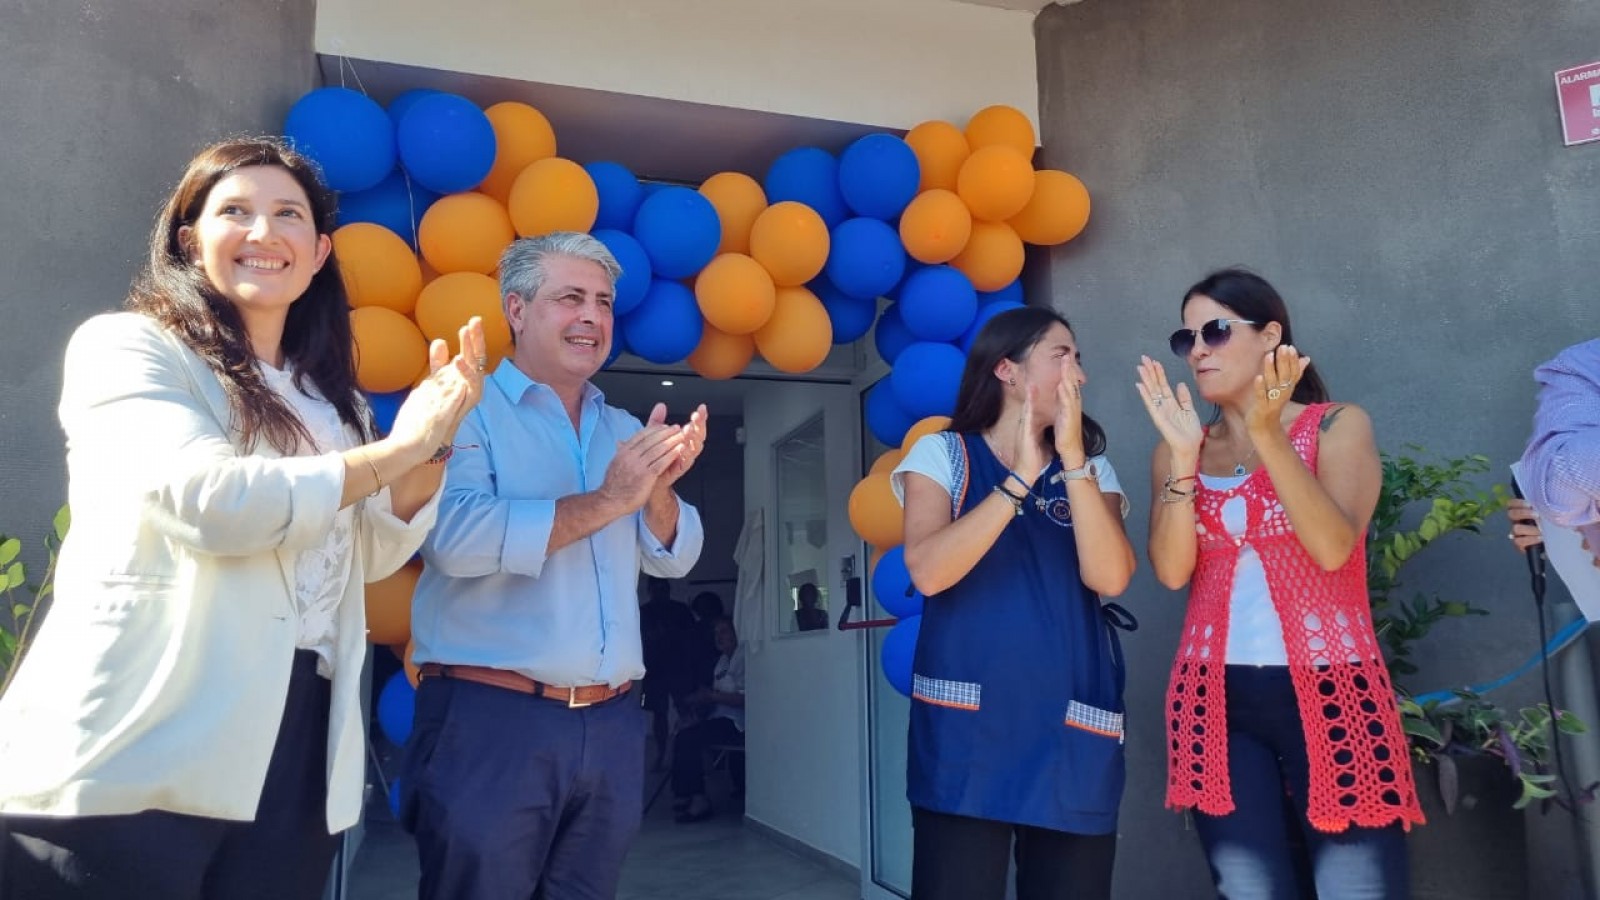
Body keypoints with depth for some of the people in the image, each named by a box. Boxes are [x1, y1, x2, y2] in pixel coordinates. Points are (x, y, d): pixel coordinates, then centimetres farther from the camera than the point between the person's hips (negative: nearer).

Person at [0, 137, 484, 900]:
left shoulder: (329, 396, 16)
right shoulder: (126, 347, -2)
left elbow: (374, 553, 11)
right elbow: (206, 501, -19)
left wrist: (434, 442, -5)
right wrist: (394, 450, -10)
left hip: (298, 742, 6)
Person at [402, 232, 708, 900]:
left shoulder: (624, 432, 14)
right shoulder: (467, 410, -4)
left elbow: (673, 559, 10)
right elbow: (456, 537, -20)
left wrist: (657, 488, -10)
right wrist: (606, 501, -19)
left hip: (611, 724, 6)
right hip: (489, 720, -5)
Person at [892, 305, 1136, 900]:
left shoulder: (1092, 468, 11)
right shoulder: (943, 454, 3)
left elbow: (1110, 578, -6)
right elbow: (928, 572, -14)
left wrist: (1071, 460, -11)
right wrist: (1020, 478, -14)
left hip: (1072, 725, 3)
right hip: (966, 721, -3)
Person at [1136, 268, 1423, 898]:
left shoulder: (1337, 426, 4)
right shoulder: (1178, 450, 10)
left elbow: (1333, 547, -14)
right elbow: (1172, 569, -6)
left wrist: (1268, 435, -21)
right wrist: (1185, 455, -15)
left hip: (1328, 690, -2)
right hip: (1216, 699, 2)